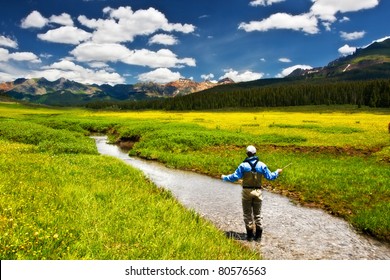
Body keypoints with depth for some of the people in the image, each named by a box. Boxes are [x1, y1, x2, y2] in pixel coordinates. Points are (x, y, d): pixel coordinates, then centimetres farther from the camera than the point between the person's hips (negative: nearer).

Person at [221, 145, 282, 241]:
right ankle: (258, 235, 16)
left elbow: (235, 177, -11)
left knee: (247, 214, 9)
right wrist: (277, 172, 22)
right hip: (257, 191, 2)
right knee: (257, 213, 13)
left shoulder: (243, 165, -11)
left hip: (246, 191, -2)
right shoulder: (261, 165, -4)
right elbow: (270, 176, 3)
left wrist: (225, 177, 6)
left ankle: (250, 234, 13)